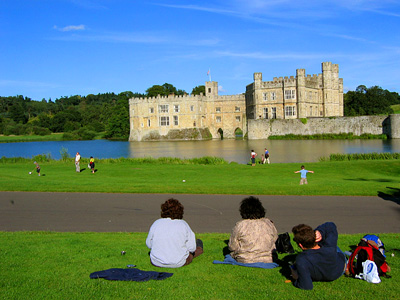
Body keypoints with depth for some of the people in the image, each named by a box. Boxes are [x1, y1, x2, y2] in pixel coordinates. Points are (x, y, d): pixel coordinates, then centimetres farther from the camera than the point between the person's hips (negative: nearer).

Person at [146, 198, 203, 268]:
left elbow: (149, 244, 1)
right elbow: (191, 248, -9)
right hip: (179, 263, -1)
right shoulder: (183, 224, -11)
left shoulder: (156, 224, -9)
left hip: (156, 262, 2)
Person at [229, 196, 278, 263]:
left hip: (245, 260, -2)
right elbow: (275, 239, 14)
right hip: (268, 260, 2)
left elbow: (232, 247, -5)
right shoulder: (269, 223, 0)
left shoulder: (240, 225, -10)